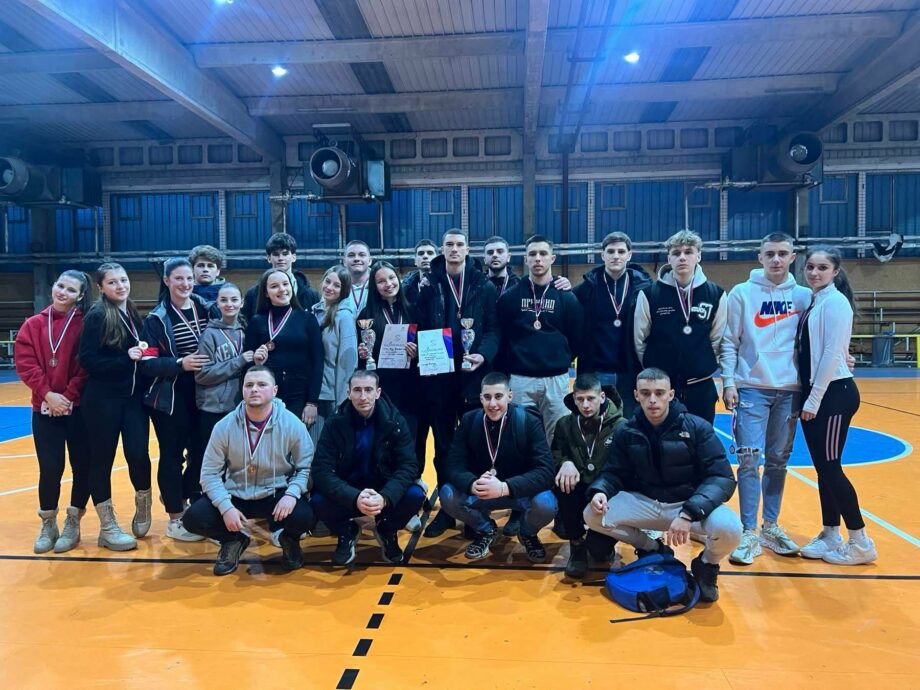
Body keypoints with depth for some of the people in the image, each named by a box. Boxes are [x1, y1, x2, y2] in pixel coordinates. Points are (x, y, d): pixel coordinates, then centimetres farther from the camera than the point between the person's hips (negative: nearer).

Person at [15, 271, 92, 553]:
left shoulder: (85, 323, -1)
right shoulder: (34, 324, 7)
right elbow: (24, 363, 0)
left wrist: (69, 396, -13)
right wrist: (48, 394, -11)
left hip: (79, 407, -1)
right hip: (45, 408, 2)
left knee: (83, 466, 3)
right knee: (50, 468, 0)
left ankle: (73, 524, 22)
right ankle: (48, 525, 22)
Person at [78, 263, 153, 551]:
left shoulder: (133, 314, 11)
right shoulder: (96, 316, -8)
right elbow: (88, 361, -14)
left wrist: (143, 354, 0)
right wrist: (126, 358, -19)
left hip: (134, 397, 5)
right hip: (103, 400, -5)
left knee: (138, 453, -4)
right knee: (103, 460, 5)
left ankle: (143, 504, 25)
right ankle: (108, 527, 18)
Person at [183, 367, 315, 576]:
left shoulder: (292, 424, -11)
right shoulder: (224, 426, -8)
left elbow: (306, 468, -5)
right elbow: (210, 473, -5)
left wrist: (292, 494, -24)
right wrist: (225, 506, -20)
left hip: (277, 494, -2)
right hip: (235, 495, 2)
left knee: (303, 517, -30)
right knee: (194, 518, -21)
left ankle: (289, 539, 11)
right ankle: (235, 540, 12)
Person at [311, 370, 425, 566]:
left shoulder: (395, 421, -11)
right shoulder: (334, 424, -12)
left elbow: (408, 466, -16)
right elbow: (322, 471, -19)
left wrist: (385, 497, -35)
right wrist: (355, 498, -35)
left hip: (385, 492, 0)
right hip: (347, 494, 0)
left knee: (415, 495, -28)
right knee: (317, 501, -29)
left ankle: (386, 531, 6)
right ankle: (347, 533, 6)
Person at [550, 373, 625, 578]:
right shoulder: (565, 425, 3)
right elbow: (554, 455, 0)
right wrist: (565, 463, -25)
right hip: (578, 494, 3)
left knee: (599, 550, -24)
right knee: (563, 482, -32)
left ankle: (604, 541, 18)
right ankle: (577, 543, -7)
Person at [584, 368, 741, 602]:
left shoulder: (696, 427, -15)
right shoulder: (626, 432, -5)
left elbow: (722, 478, -18)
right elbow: (614, 473, 4)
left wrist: (689, 513, -33)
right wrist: (600, 491, -22)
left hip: (690, 503, -3)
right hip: (644, 502, 3)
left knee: (729, 528, -33)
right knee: (593, 515, -15)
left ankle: (706, 566, 6)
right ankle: (653, 551, 11)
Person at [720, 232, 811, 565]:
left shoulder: (804, 296, 6)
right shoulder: (742, 293, -1)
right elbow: (729, 342, -1)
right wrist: (728, 382, -8)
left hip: (789, 390, 3)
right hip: (751, 388, -2)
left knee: (778, 461, 10)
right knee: (750, 461, -6)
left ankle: (770, 527, 23)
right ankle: (749, 534, 2)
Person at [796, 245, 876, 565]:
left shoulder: (835, 301, -12)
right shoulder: (813, 301, 14)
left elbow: (833, 353, -18)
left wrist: (814, 398, -17)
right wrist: (808, 396, 9)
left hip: (834, 394, -8)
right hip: (814, 393, 8)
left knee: (830, 467, -4)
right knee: (822, 467, 11)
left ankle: (861, 543, 8)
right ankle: (830, 535, 22)